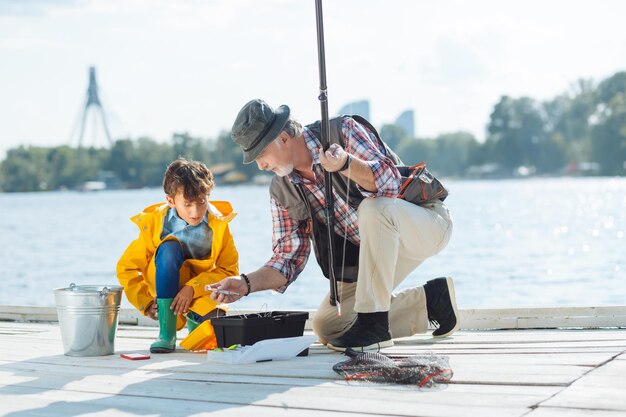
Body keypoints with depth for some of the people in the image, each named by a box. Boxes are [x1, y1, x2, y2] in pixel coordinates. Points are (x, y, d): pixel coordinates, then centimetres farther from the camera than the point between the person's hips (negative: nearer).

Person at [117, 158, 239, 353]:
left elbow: (229, 270, -13)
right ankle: (167, 333, -29)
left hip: (202, 293, 1)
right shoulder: (154, 223, -13)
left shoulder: (218, 224, -12)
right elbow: (126, 268, -6)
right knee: (169, 247, -32)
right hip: (167, 290, -1)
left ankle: (194, 317, 12)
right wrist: (145, 303, -13)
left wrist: (193, 288, -25)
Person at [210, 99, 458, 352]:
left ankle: (374, 322, -30)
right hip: (374, 251, 7)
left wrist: (345, 163, -52)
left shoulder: (344, 132, -19)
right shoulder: (282, 191, -1)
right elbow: (289, 257, 0)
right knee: (326, 327, -3)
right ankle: (430, 300, 6)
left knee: (374, 207, -39)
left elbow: (389, 180, -33)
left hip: (428, 224, -7)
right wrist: (247, 283, -16)